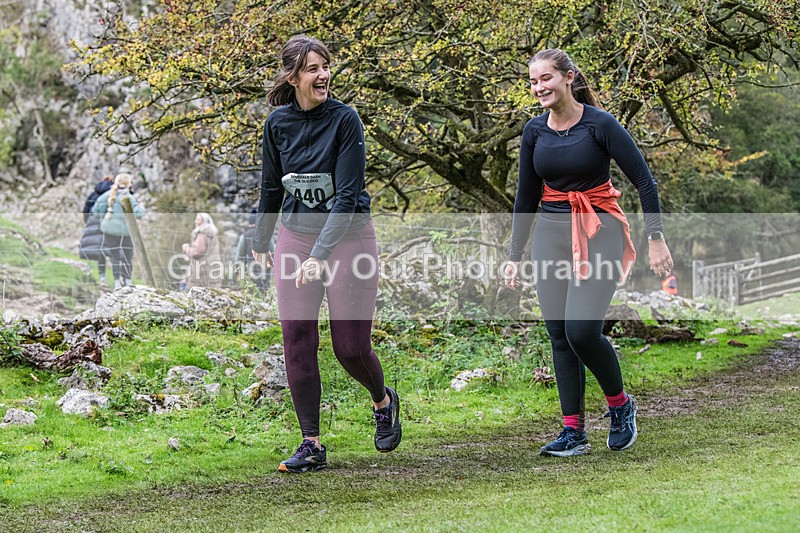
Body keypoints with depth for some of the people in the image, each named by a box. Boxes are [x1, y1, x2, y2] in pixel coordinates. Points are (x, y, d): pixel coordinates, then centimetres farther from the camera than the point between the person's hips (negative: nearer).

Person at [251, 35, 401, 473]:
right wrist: (261, 242, 24)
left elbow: (347, 196, -20)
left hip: (348, 236, -4)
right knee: (297, 340, -4)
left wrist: (320, 255, -29)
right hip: (295, 237, 4)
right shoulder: (278, 123, -1)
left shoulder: (344, 119, -15)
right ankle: (311, 445, 4)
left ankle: (384, 402, 32)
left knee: (351, 348, -1)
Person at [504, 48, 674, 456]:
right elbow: (526, 196, 14)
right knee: (559, 335, 2)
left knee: (581, 330, -17)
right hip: (550, 235, 5)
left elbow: (644, 181, -7)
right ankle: (573, 432, 8)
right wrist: (515, 255, 13)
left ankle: (620, 403, 9)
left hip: (598, 233, -5)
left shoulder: (599, 124, -11)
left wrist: (656, 238, -12)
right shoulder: (534, 131, 4)